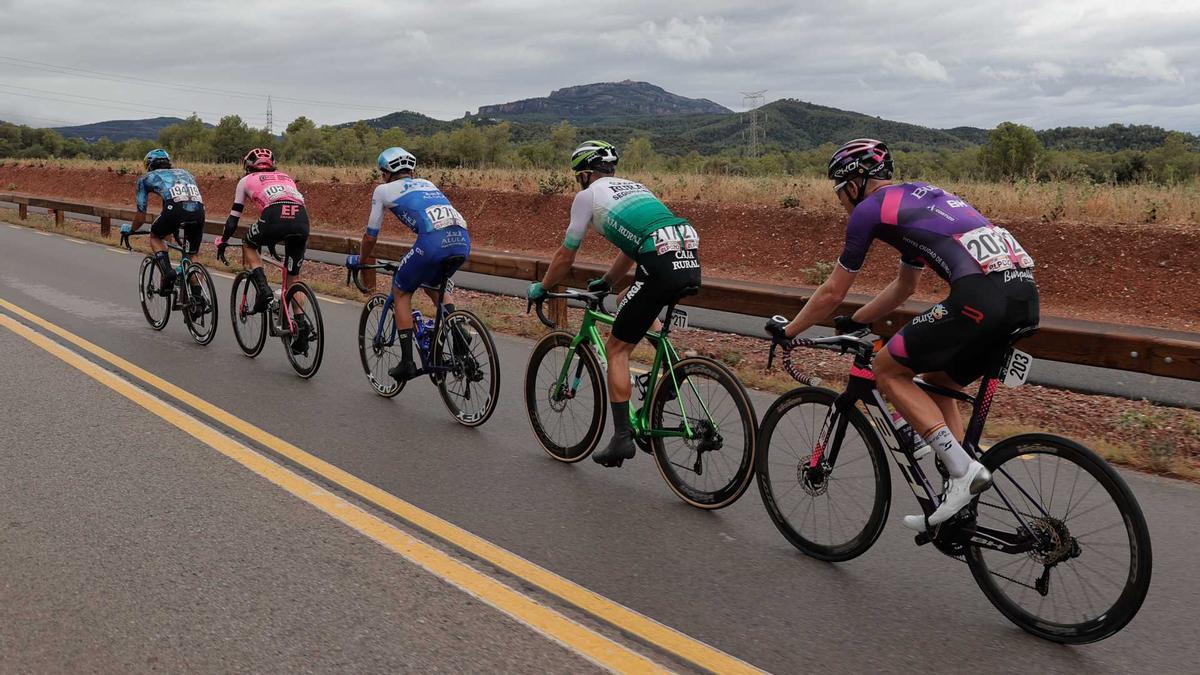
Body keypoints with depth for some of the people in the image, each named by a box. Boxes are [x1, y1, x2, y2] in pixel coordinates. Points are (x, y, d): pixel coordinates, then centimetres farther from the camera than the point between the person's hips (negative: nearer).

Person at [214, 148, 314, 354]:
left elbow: (234, 217, 29)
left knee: (249, 245, 28)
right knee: (293, 276, 17)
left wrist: (222, 242, 43)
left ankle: (263, 289, 7)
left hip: (274, 218, -3)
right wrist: (275, 240, 53)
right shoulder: (286, 178, 37)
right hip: (302, 220, 3)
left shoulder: (247, 180, 28)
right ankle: (302, 323, 7)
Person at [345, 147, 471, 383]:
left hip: (433, 241, -5)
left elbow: (370, 237, 24)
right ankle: (457, 331, 12)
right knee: (432, 282, 34)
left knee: (401, 292, 18)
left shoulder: (383, 190, 19)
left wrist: (358, 261, 43)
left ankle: (407, 362, 13)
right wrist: (417, 258, 56)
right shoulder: (427, 184, 35)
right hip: (462, 240, 5)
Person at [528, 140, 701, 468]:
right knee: (632, 307, 34)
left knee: (616, 349, 6)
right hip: (692, 261, 7)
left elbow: (565, 256, 17)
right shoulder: (634, 187, 32)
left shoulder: (588, 195, 12)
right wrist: (606, 282, 54)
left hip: (661, 265, -7)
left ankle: (622, 437, 2)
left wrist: (541, 288, 33)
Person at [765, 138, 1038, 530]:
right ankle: (957, 505, 21)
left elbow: (832, 293, 12)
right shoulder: (917, 197, 31)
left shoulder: (869, 208, 6)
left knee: (888, 370, 6)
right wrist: (855, 322, 50)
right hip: (1025, 292, 9)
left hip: (981, 293, -9)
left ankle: (963, 469, -3)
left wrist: (785, 333, 26)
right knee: (936, 382, 23)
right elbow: (904, 286, 42)